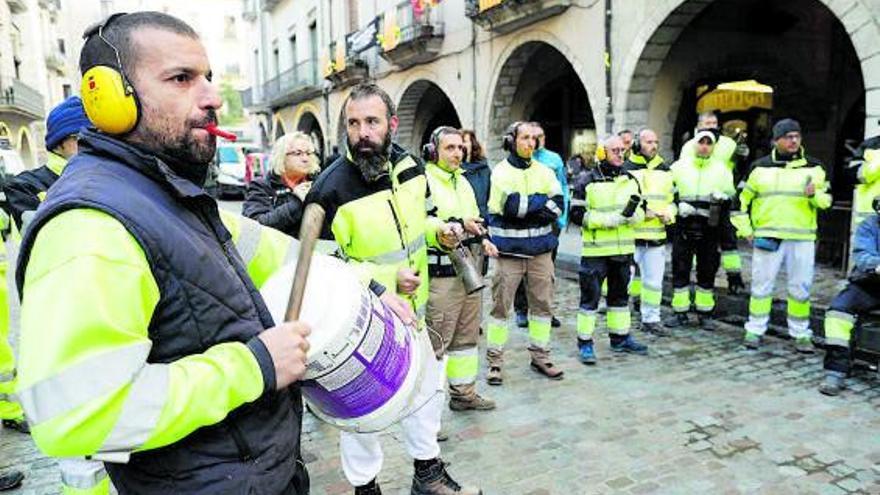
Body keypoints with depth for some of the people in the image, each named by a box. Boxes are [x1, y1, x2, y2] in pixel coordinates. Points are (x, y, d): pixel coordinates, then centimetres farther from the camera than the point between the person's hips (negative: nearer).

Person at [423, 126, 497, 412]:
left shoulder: (463, 182, 17)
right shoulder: (423, 181, -11)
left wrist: (482, 238, 8)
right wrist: (458, 226, -23)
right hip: (441, 275, -9)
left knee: (467, 335, 17)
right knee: (436, 342, -6)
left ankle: (464, 393, 31)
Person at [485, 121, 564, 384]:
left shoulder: (544, 172, 9)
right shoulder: (501, 172, -5)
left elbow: (557, 207, -1)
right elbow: (512, 205, -20)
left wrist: (526, 207, -15)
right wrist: (542, 200, -9)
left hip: (540, 248, 5)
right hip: (510, 250, -4)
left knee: (542, 302, 11)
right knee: (501, 305, 1)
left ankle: (540, 357, 25)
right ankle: (494, 361, 12)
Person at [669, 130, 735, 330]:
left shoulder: (721, 169, 8)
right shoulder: (679, 166, 5)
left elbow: (732, 197, 13)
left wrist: (723, 197, -9)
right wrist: (678, 204, -9)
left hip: (709, 229, 1)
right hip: (683, 226, -1)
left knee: (707, 271, 7)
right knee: (680, 270, 2)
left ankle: (705, 313, 19)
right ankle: (681, 313, 13)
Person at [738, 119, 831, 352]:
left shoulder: (814, 167, 8)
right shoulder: (761, 167, 6)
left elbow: (826, 200, 10)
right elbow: (743, 199, 12)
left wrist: (814, 195, -12)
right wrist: (746, 229, 6)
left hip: (802, 239, 1)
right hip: (766, 236, -1)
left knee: (800, 288, 5)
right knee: (761, 285, 3)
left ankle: (801, 334, 17)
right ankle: (755, 330, 13)